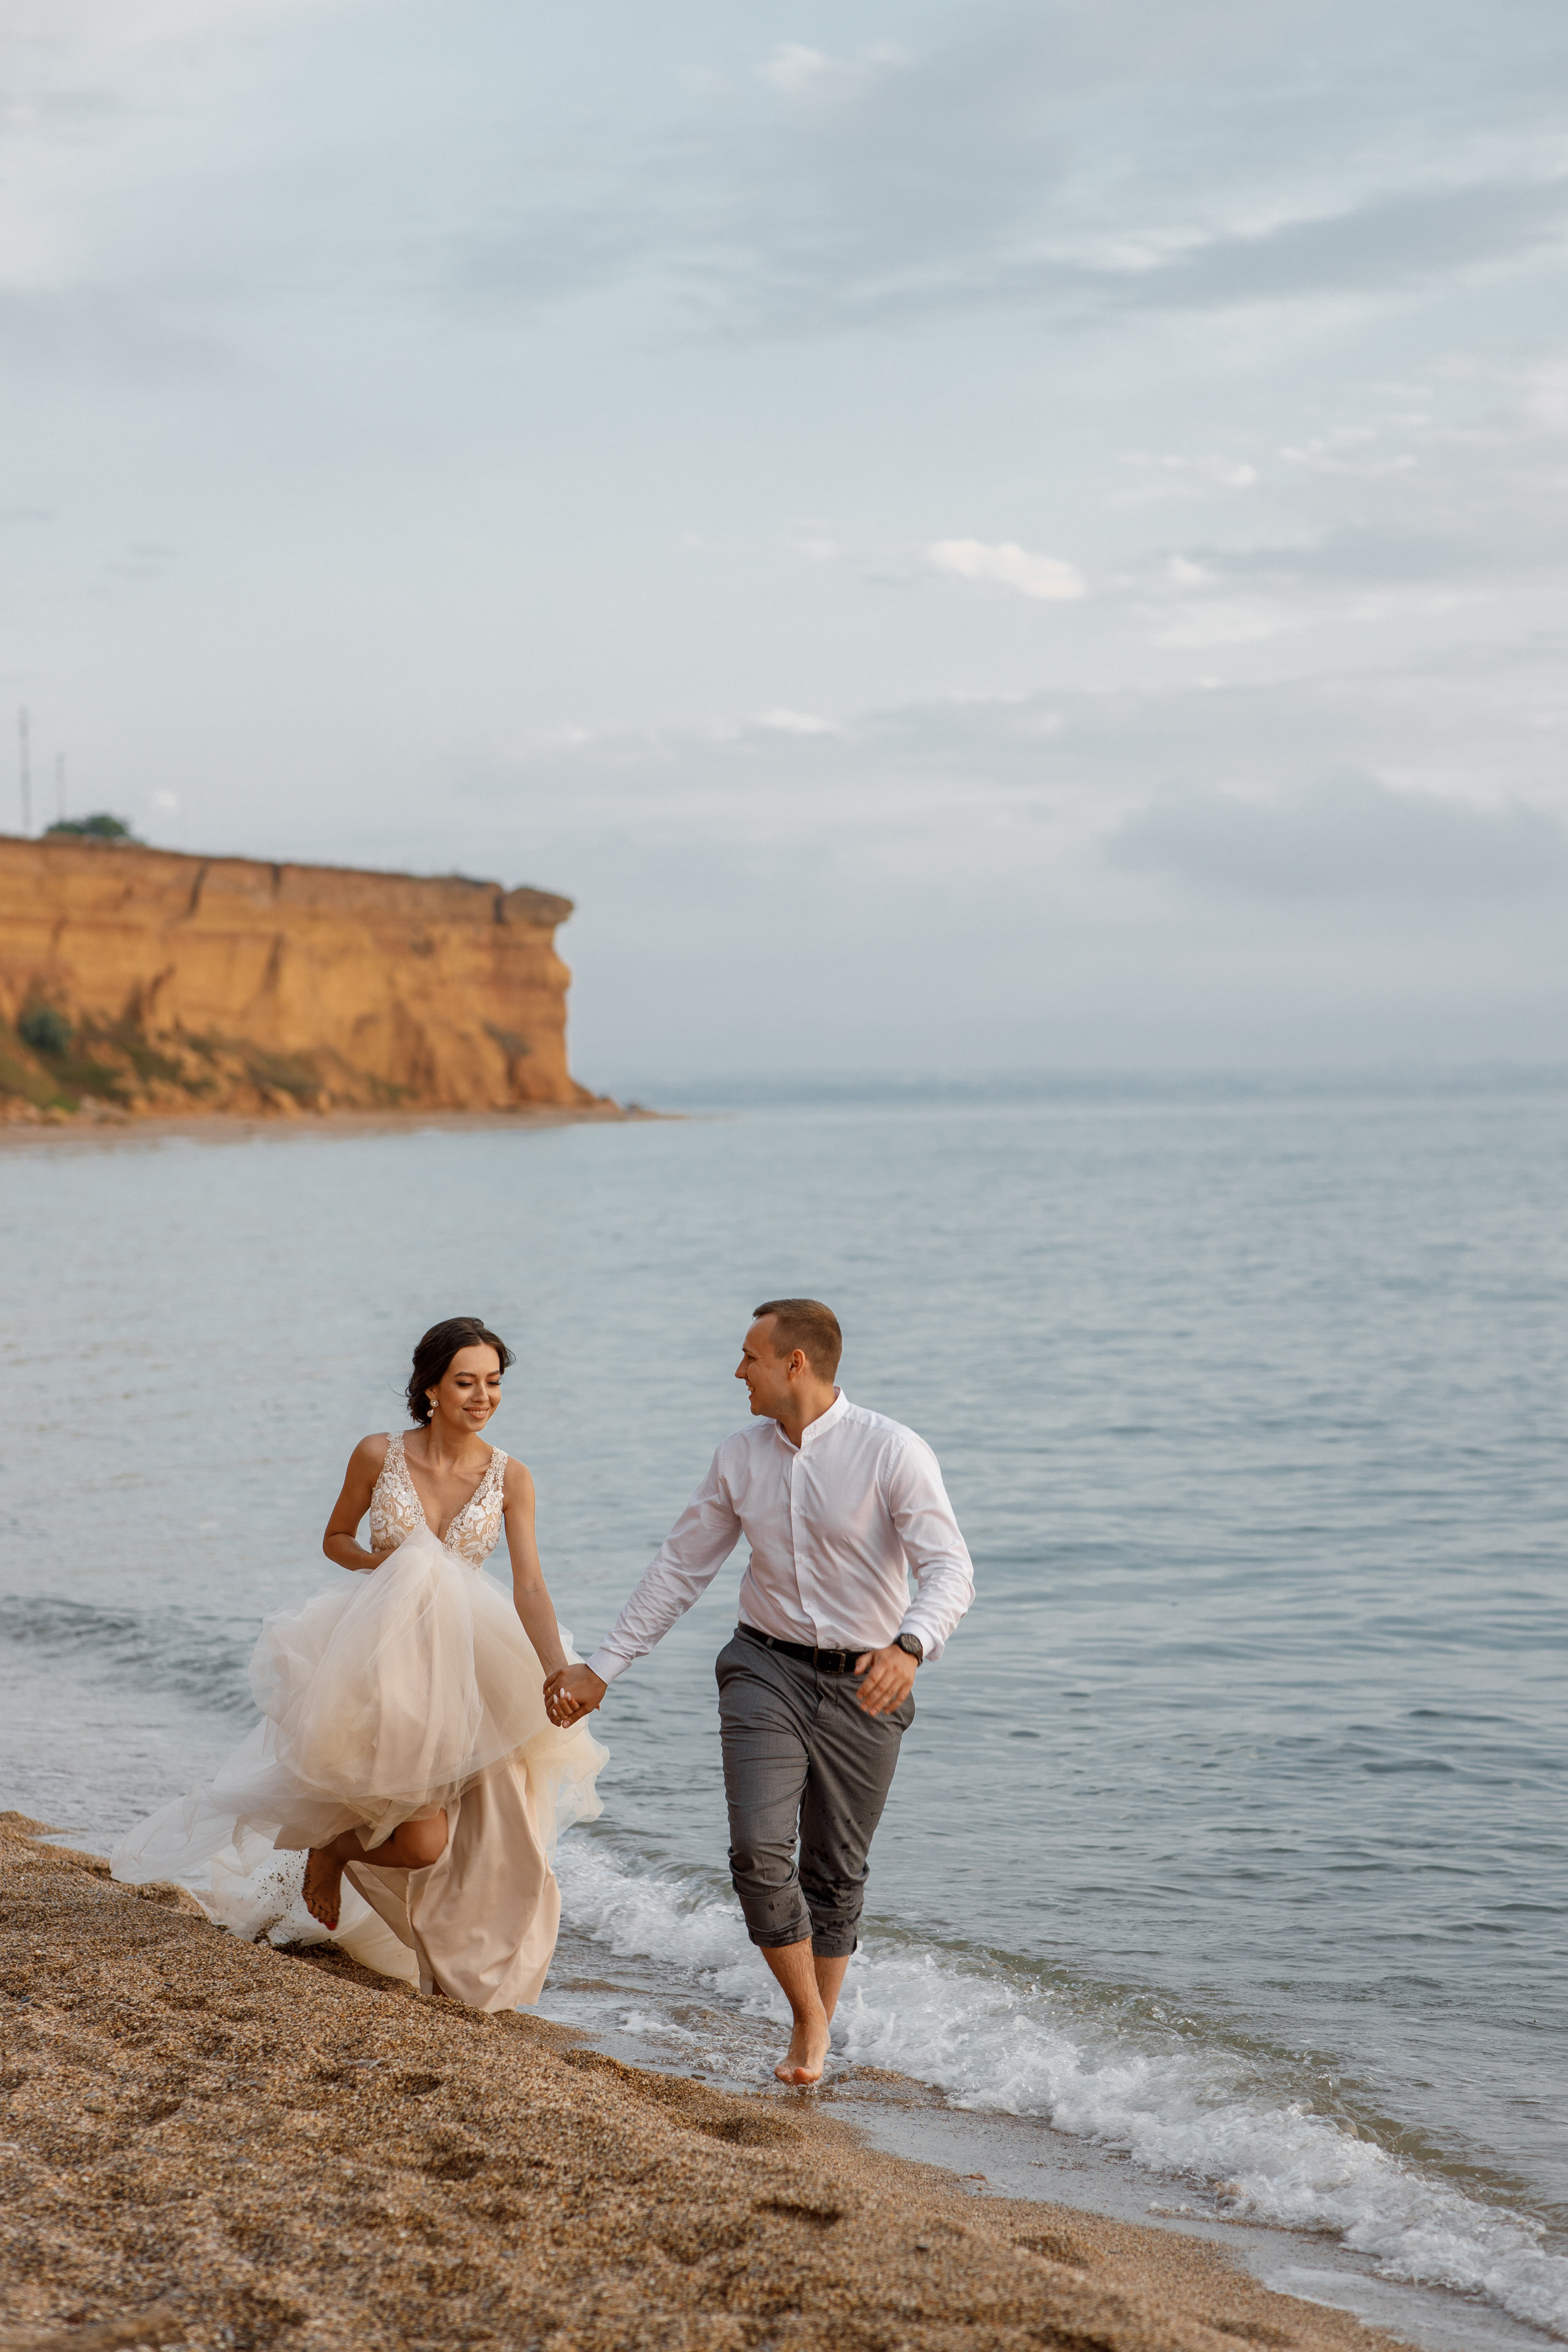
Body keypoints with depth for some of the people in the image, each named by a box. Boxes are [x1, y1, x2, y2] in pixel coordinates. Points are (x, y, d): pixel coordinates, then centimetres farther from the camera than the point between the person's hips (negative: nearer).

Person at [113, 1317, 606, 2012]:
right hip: (376, 1655, -3)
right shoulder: (379, 1455, -5)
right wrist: (375, 1563, -12)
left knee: (490, 1834, 3)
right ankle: (330, 1847, 17)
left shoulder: (509, 1478, -2)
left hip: (461, 1668, 3)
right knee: (424, 1841, -16)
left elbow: (530, 1586, -10)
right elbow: (335, 1539, 10)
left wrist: (563, 1682, -22)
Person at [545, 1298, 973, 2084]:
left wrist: (910, 1647, -41)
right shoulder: (740, 1458, 1)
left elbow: (950, 1570, -21)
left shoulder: (893, 1452, -14)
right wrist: (599, 1669, 8)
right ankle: (809, 2020, 6)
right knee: (759, 1850, -14)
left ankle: (813, 2037, 27)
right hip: (766, 1668, 3)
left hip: (863, 1685, -2)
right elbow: (679, 1570, 9)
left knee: (835, 1871, 7)